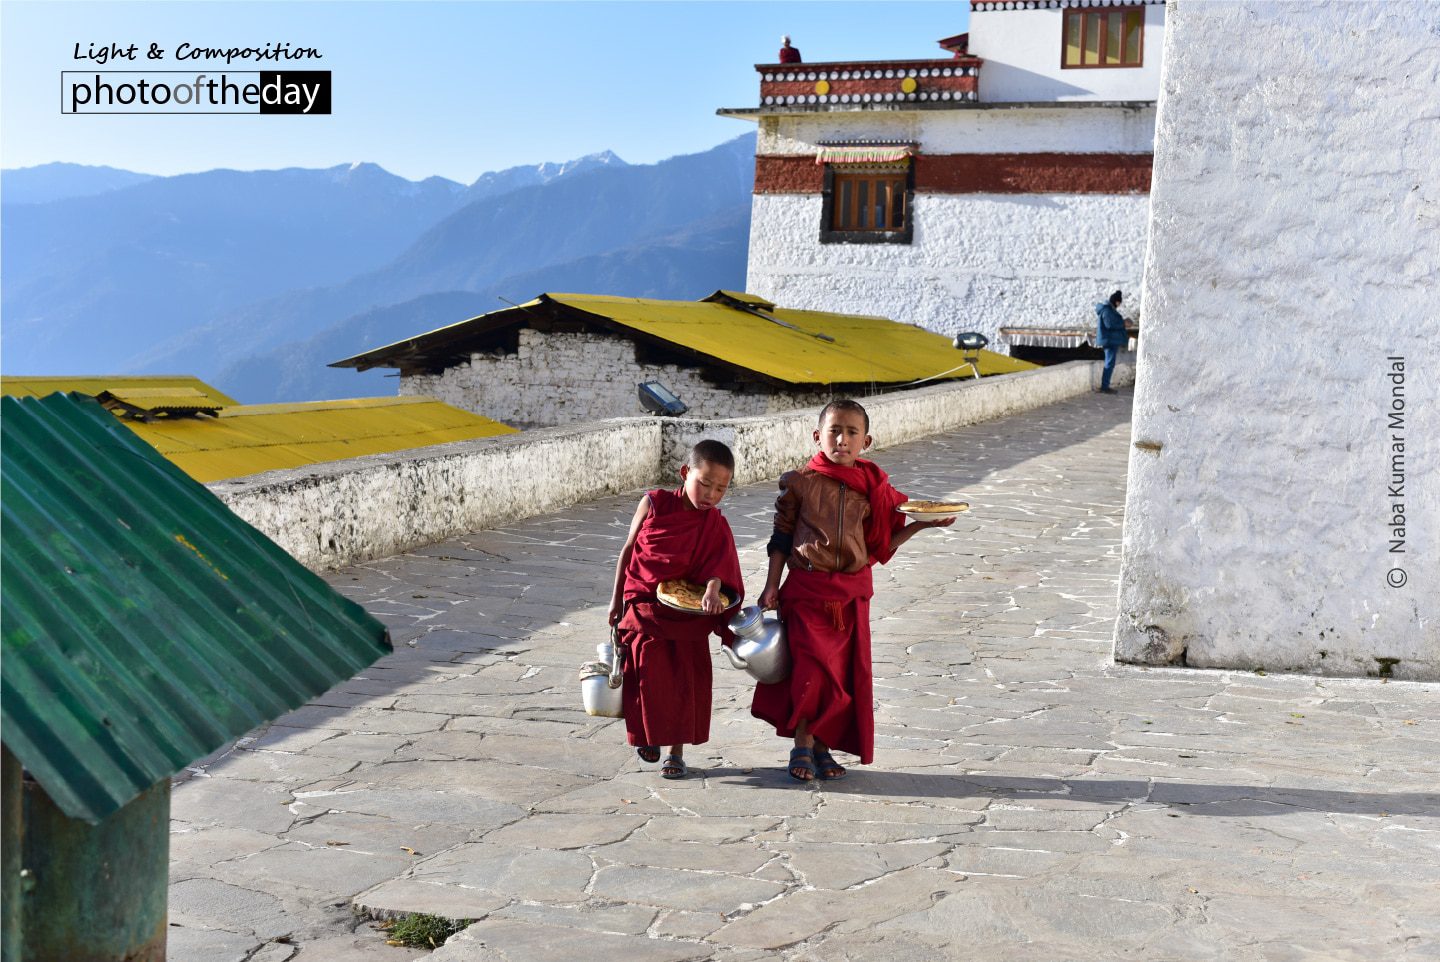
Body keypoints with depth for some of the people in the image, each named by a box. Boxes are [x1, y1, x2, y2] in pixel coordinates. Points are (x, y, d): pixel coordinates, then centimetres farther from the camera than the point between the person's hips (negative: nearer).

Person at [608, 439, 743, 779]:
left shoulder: (716, 526, -4)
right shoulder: (653, 504, -6)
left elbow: (717, 568, -15)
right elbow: (628, 551, 2)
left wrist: (712, 592, -38)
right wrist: (617, 599, 5)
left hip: (688, 614, 1)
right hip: (643, 608, -1)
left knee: (687, 680, 2)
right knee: (649, 675, 2)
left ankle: (677, 750, 15)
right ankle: (648, 735, 25)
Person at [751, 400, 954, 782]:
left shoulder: (873, 487, 3)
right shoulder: (801, 482, -3)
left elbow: (882, 543, 8)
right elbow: (781, 538, 2)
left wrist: (921, 524, -3)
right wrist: (772, 586, -2)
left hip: (852, 591, 3)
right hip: (806, 588, -3)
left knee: (847, 670, 6)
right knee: (811, 665, -10)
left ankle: (822, 745, 19)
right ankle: (802, 744, 5)